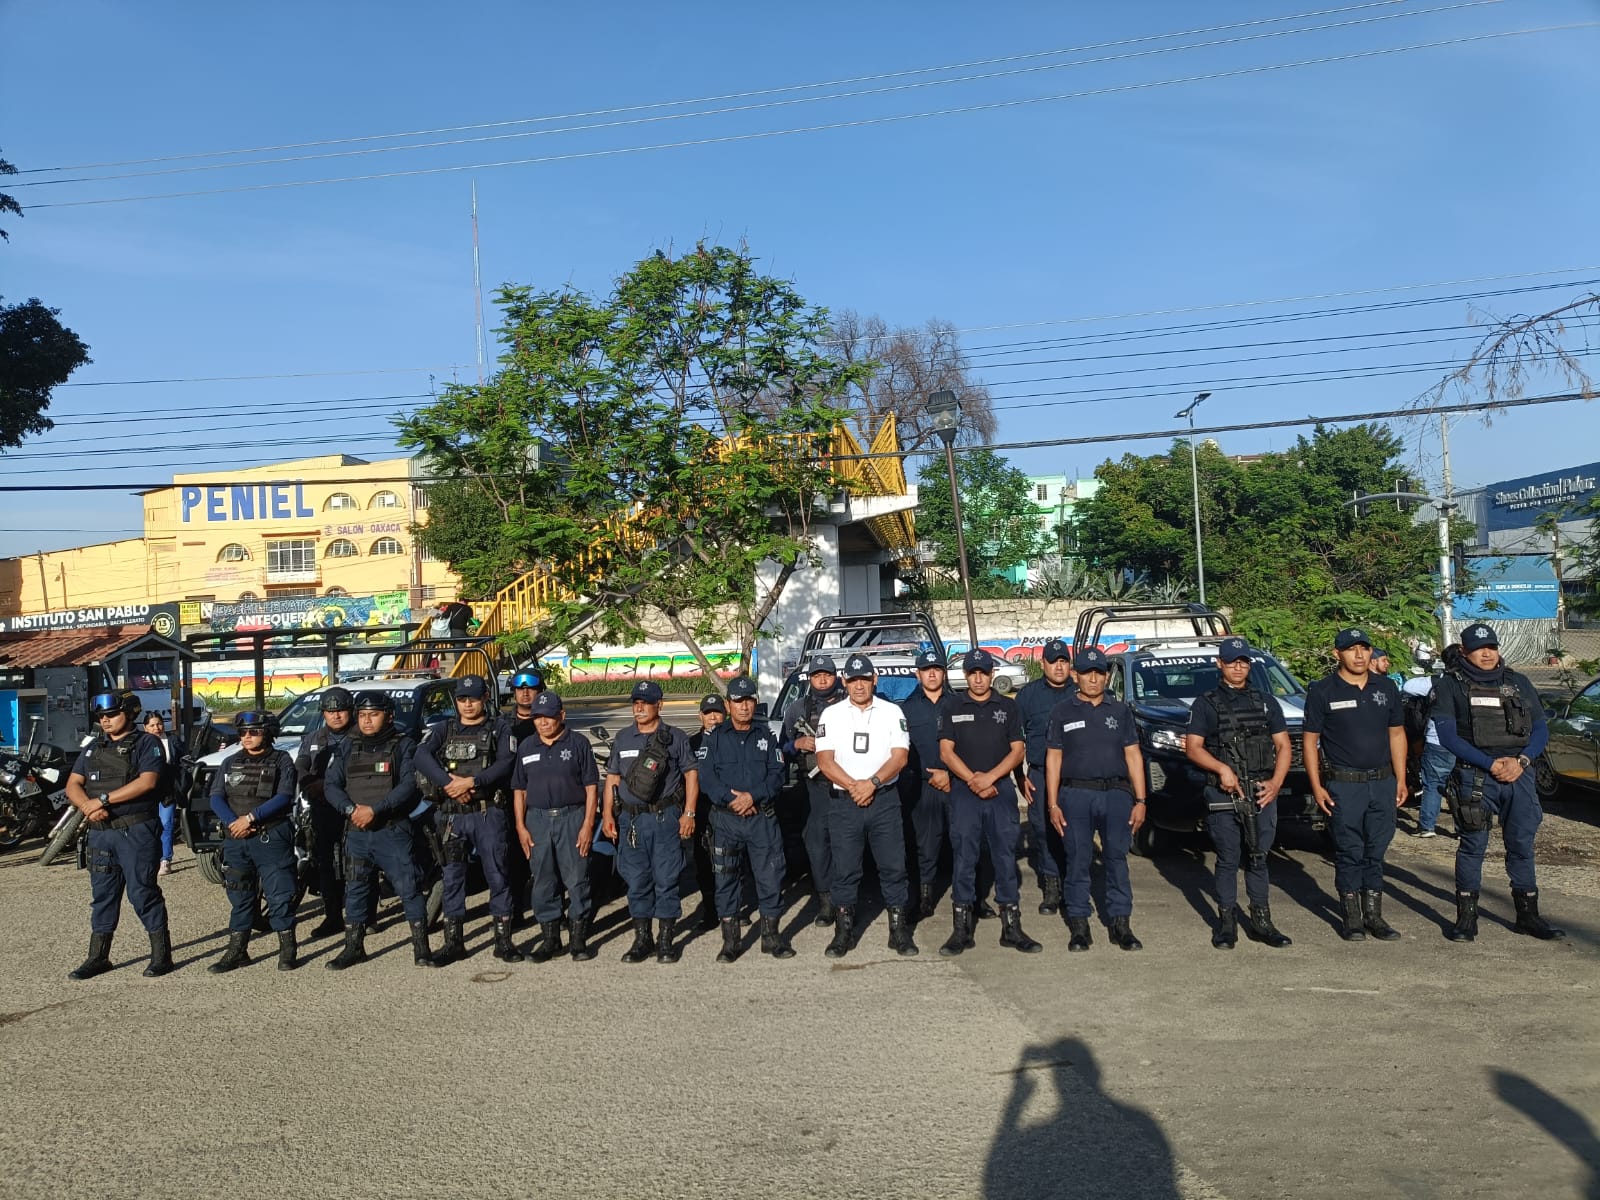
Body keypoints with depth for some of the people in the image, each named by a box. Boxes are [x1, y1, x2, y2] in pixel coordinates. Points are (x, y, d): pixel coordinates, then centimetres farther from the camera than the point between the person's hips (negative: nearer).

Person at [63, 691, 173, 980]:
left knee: (143, 893, -4)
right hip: (100, 832, 6)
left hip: (137, 831, -6)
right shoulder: (93, 748, 16)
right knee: (102, 894, 11)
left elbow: (147, 782, -16)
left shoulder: (146, 743, -3)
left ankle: (161, 955, 3)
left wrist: (103, 799, -17)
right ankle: (98, 957, 19)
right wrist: (87, 806, -11)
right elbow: (73, 785, 11)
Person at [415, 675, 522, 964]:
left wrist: (472, 782, -20)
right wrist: (449, 783, -19)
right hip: (451, 815, 2)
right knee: (453, 876, 7)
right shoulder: (443, 729, 12)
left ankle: (503, 940, 8)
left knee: (497, 875, 0)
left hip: (489, 813, -2)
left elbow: (505, 764, -8)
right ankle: (453, 941, 16)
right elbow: (421, 756, -6)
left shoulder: (500, 728, 7)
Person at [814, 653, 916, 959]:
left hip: (884, 799, 0)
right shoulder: (831, 714, 4)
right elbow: (824, 760, -3)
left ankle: (899, 930, 10)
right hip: (843, 802, 0)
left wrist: (872, 783, -17)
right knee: (844, 870, 5)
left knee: (893, 866, 1)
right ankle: (843, 931, 14)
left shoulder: (892, 712, 4)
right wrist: (853, 786, -14)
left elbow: (900, 756, -4)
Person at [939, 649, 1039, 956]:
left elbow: (1017, 750, 3)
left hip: (1001, 789, 1)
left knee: (1006, 857, 2)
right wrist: (973, 781, -10)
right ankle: (961, 929, 4)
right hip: (964, 791, 0)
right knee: (963, 858, -1)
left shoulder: (1008, 707, 8)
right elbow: (946, 752, 1)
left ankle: (1011, 926, 9)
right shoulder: (953, 709, 8)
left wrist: (990, 777, -11)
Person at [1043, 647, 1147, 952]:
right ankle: (1079, 925, 9)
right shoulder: (1063, 712, 7)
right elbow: (1053, 759, 6)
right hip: (1076, 794, -1)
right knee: (1078, 861, 1)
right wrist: (1052, 804, -1)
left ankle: (1120, 923, 8)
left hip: (1116, 793, 1)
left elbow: (1133, 756, 10)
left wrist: (1140, 800, 3)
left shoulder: (1120, 711, 11)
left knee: (1117, 859, 1)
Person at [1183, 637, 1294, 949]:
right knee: (1228, 860, 1)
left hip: (1262, 792, 3)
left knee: (1259, 858, 7)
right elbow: (1193, 748, -2)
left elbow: (1284, 746, 12)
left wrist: (1276, 782, -3)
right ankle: (1226, 923, 9)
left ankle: (1261, 921, 14)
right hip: (1224, 794, -2)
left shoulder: (1266, 703, 15)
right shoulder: (1206, 704, 5)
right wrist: (1222, 769, -17)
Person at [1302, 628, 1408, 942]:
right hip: (1344, 785, -3)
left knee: (1377, 851, 9)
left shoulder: (1386, 688, 8)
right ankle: (1352, 917, 11)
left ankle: (1374, 914, 19)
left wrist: (1401, 780, 8)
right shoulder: (1322, 691, -4)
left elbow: (1396, 734, 13)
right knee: (1349, 853, 2)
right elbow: (1310, 740, -2)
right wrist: (1317, 786, -7)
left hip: (1383, 783, 4)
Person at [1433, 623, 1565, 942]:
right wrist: (1490, 764, -14)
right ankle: (1466, 917, 8)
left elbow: (1541, 729, 9)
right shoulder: (1452, 685, 1)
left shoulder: (1519, 682, 12)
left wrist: (1521, 761, -8)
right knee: (1473, 846, 0)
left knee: (1522, 845, 9)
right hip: (1475, 776, -3)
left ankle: (1528, 915, 20)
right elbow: (1447, 735, -6)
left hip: (1520, 774, 3)